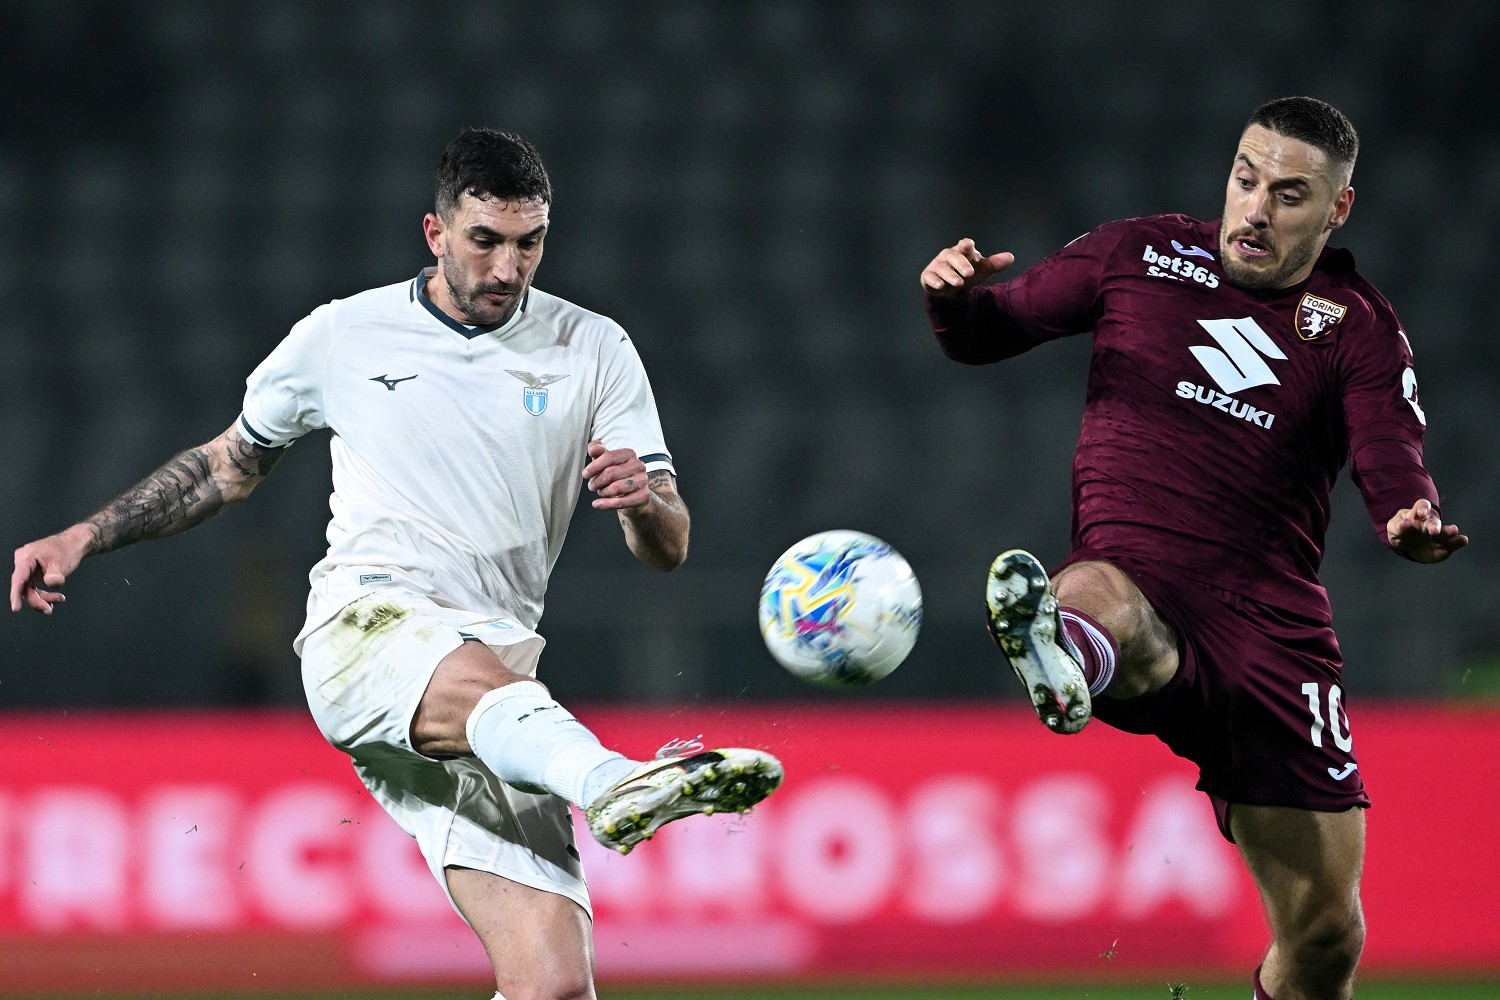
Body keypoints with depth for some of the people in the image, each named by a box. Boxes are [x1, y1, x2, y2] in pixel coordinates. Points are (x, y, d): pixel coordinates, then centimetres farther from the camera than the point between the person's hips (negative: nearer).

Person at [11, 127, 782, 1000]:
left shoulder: (595, 352, 12)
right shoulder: (342, 336, 13)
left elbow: (669, 548, 8)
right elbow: (231, 465, 29)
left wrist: (644, 501, -15)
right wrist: (87, 536, 23)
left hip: (497, 678, 3)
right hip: (366, 625, -2)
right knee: (484, 683, -42)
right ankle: (614, 782, -73)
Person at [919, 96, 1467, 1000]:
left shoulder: (1359, 328, 9)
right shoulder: (1140, 256, 11)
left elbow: (1396, 474, -4)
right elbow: (987, 335, 17)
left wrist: (1415, 525, -29)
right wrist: (958, 300, -7)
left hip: (1273, 625, 2)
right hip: (1138, 588, -2)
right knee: (1096, 602, -42)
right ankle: (1065, 657, -78)